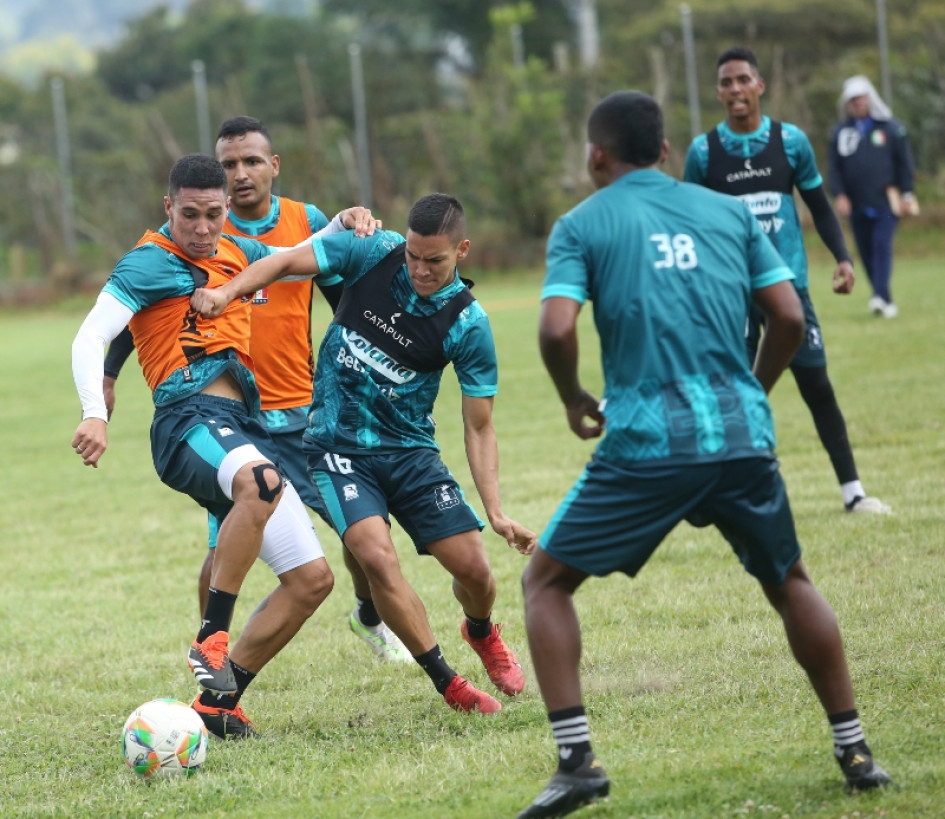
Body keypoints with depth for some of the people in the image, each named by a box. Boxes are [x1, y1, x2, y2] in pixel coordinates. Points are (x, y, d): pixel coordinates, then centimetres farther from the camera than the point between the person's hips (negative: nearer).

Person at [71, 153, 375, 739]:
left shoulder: (236, 253, 21)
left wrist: (346, 223, 17)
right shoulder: (149, 263, -1)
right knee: (260, 479, -42)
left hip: (245, 426, 8)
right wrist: (95, 414, -29)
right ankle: (211, 640, -36)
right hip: (190, 419, -8)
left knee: (313, 579, 3)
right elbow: (92, 336, -11)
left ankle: (218, 701, 10)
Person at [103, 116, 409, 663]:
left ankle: (370, 617, 33)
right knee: (228, 543, -9)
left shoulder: (309, 223, 2)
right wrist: (107, 374, -4)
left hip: (303, 410, 3)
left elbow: (347, 301, 11)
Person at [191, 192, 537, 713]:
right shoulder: (374, 251, -10)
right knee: (377, 557, -23)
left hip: (410, 450, 1)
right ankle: (447, 683, -7)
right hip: (338, 449, -1)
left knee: (473, 567, -5)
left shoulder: (468, 325, -10)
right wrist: (228, 290, -25)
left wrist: (496, 513, -14)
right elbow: (286, 262, -7)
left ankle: (481, 632, 35)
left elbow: (478, 426, -6)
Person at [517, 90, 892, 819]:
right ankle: (854, 750, 22)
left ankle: (576, 758, -1)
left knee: (545, 581, 12)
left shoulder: (583, 225, 5)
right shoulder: (729, 211, 15)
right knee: (790, 582, 25)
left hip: (646, 444, -3)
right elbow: (789, 317, 10)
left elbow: (557, 330, -8)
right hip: (743, 435, 3)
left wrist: (574, 400, 10)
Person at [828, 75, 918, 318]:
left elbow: (904, 162, 4)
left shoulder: (890, 127, 3)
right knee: (867, 253, 5)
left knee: (882, 246, -16)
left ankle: (881, 296, -25)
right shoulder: (840, 133, 7)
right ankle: (884, 299, 14)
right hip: (856, 205, 3)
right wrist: (839, 195, -7)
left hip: (886, 202, -3)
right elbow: (833, 168, 6)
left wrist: (906, 194, -1)